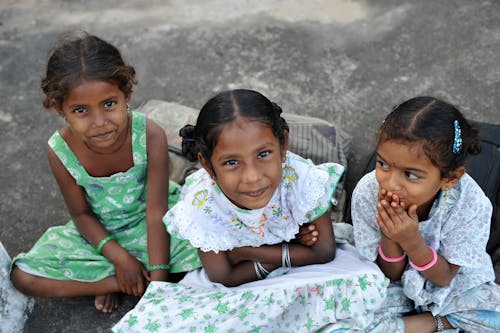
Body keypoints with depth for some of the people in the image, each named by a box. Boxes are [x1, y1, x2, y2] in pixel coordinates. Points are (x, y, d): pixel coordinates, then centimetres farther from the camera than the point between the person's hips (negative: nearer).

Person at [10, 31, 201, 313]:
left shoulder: (150, 136, -28)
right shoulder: (61, 151, -22)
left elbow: (156, 211, -25)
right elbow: (81, 214, -9)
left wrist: (159, 276, -28)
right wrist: (119, 256, -21)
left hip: (148, 224, 0)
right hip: (100, 234, 1)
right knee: (23, 276, -14)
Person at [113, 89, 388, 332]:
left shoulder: (302, 180, -30)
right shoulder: (201, 207, -28)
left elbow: (324, 252, -18)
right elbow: (224, 278, -14)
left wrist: (251, 252, -25)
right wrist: (291, 251, -21)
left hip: (301, 274, 1)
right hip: (235, 285, 0)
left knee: (368, 283, -28)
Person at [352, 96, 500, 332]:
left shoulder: (472, 205, -28)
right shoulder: (366, 193, -25)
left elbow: (444, 278, -16)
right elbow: (389, 274, -13)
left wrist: (412, 241, -35)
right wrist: (389, 237, -35)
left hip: (453, 285, 0)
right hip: (396, 286, 1)